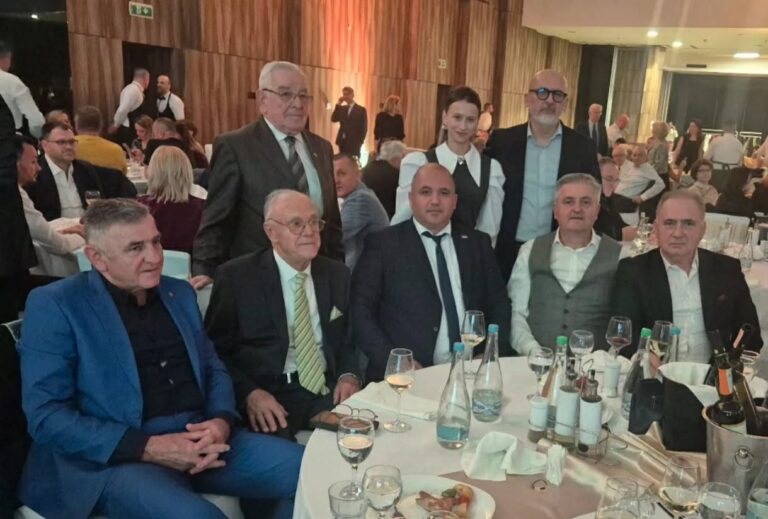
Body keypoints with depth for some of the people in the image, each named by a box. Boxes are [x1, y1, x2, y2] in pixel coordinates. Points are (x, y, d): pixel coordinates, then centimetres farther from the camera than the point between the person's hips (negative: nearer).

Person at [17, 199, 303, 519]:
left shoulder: (180, 293, 13)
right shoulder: (55, 305, -4)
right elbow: (45, 415, -9)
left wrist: (222, 421, -6)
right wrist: (148, 448, -17)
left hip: (201, 441, 6)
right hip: (117, 458, -5)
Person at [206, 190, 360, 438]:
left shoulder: (337, 274, 11)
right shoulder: (236, 276, -2)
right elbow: (215, 349, -1)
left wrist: (349, 376, -3)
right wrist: (249, 393, -18)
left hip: (327, 392, 4)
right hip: (269, 397, -4)